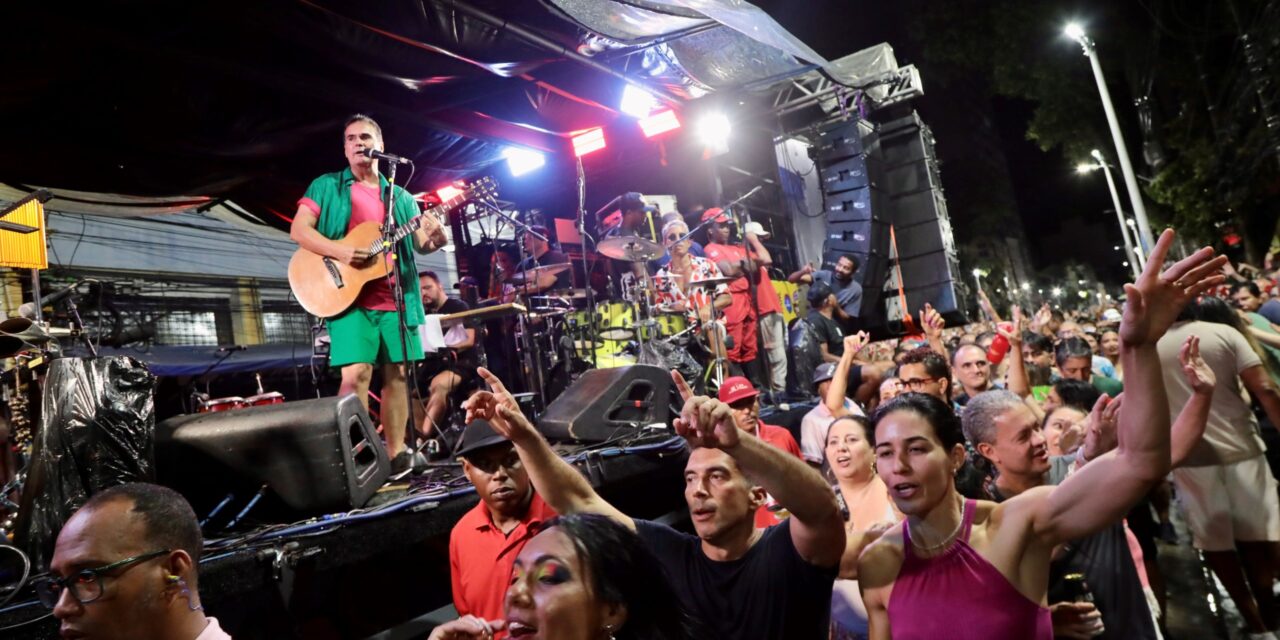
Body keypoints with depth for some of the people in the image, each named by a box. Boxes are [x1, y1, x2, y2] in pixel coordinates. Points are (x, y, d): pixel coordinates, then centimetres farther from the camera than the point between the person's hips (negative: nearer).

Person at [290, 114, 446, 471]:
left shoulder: (400, 196, 18)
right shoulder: (326, 186, 9)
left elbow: (419, 242, 12)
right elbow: (298, 230, -1)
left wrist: (434, 240, -12)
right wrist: (340, 252, -17)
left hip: (396, 297, 4)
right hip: (349, 295, -3)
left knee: (396, 373, 5)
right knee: (356, 373, -14)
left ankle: (396, 453, 14)